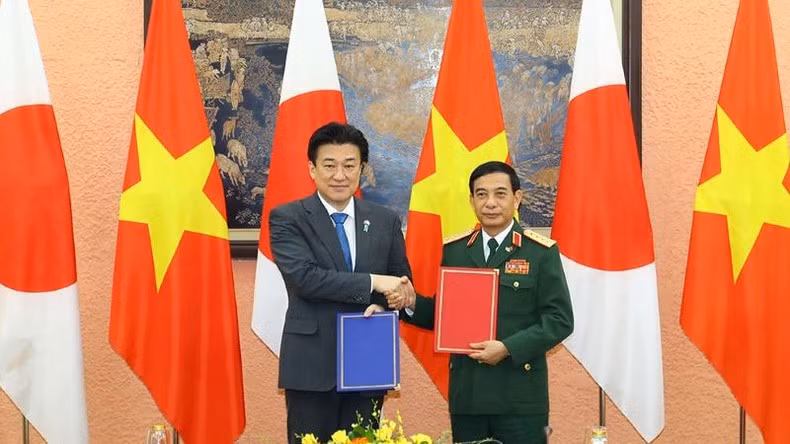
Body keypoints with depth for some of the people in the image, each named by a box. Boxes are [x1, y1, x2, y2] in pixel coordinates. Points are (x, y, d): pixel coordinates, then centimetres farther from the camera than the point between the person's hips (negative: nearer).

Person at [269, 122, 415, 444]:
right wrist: (372, 283, -19)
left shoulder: (385, 221, 9)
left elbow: (402, 282, 12)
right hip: (312, 365, -3)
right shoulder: (287, 219, -3)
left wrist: (382, 305, -11)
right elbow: (304, 277, -17)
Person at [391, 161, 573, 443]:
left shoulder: (540, 253, -1)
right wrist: (411, 304, -4)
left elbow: (559, 320, -5)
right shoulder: (453, 251, 11)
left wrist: (508, 348, -16)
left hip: (520, 396, -3)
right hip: (467, 393, 3)